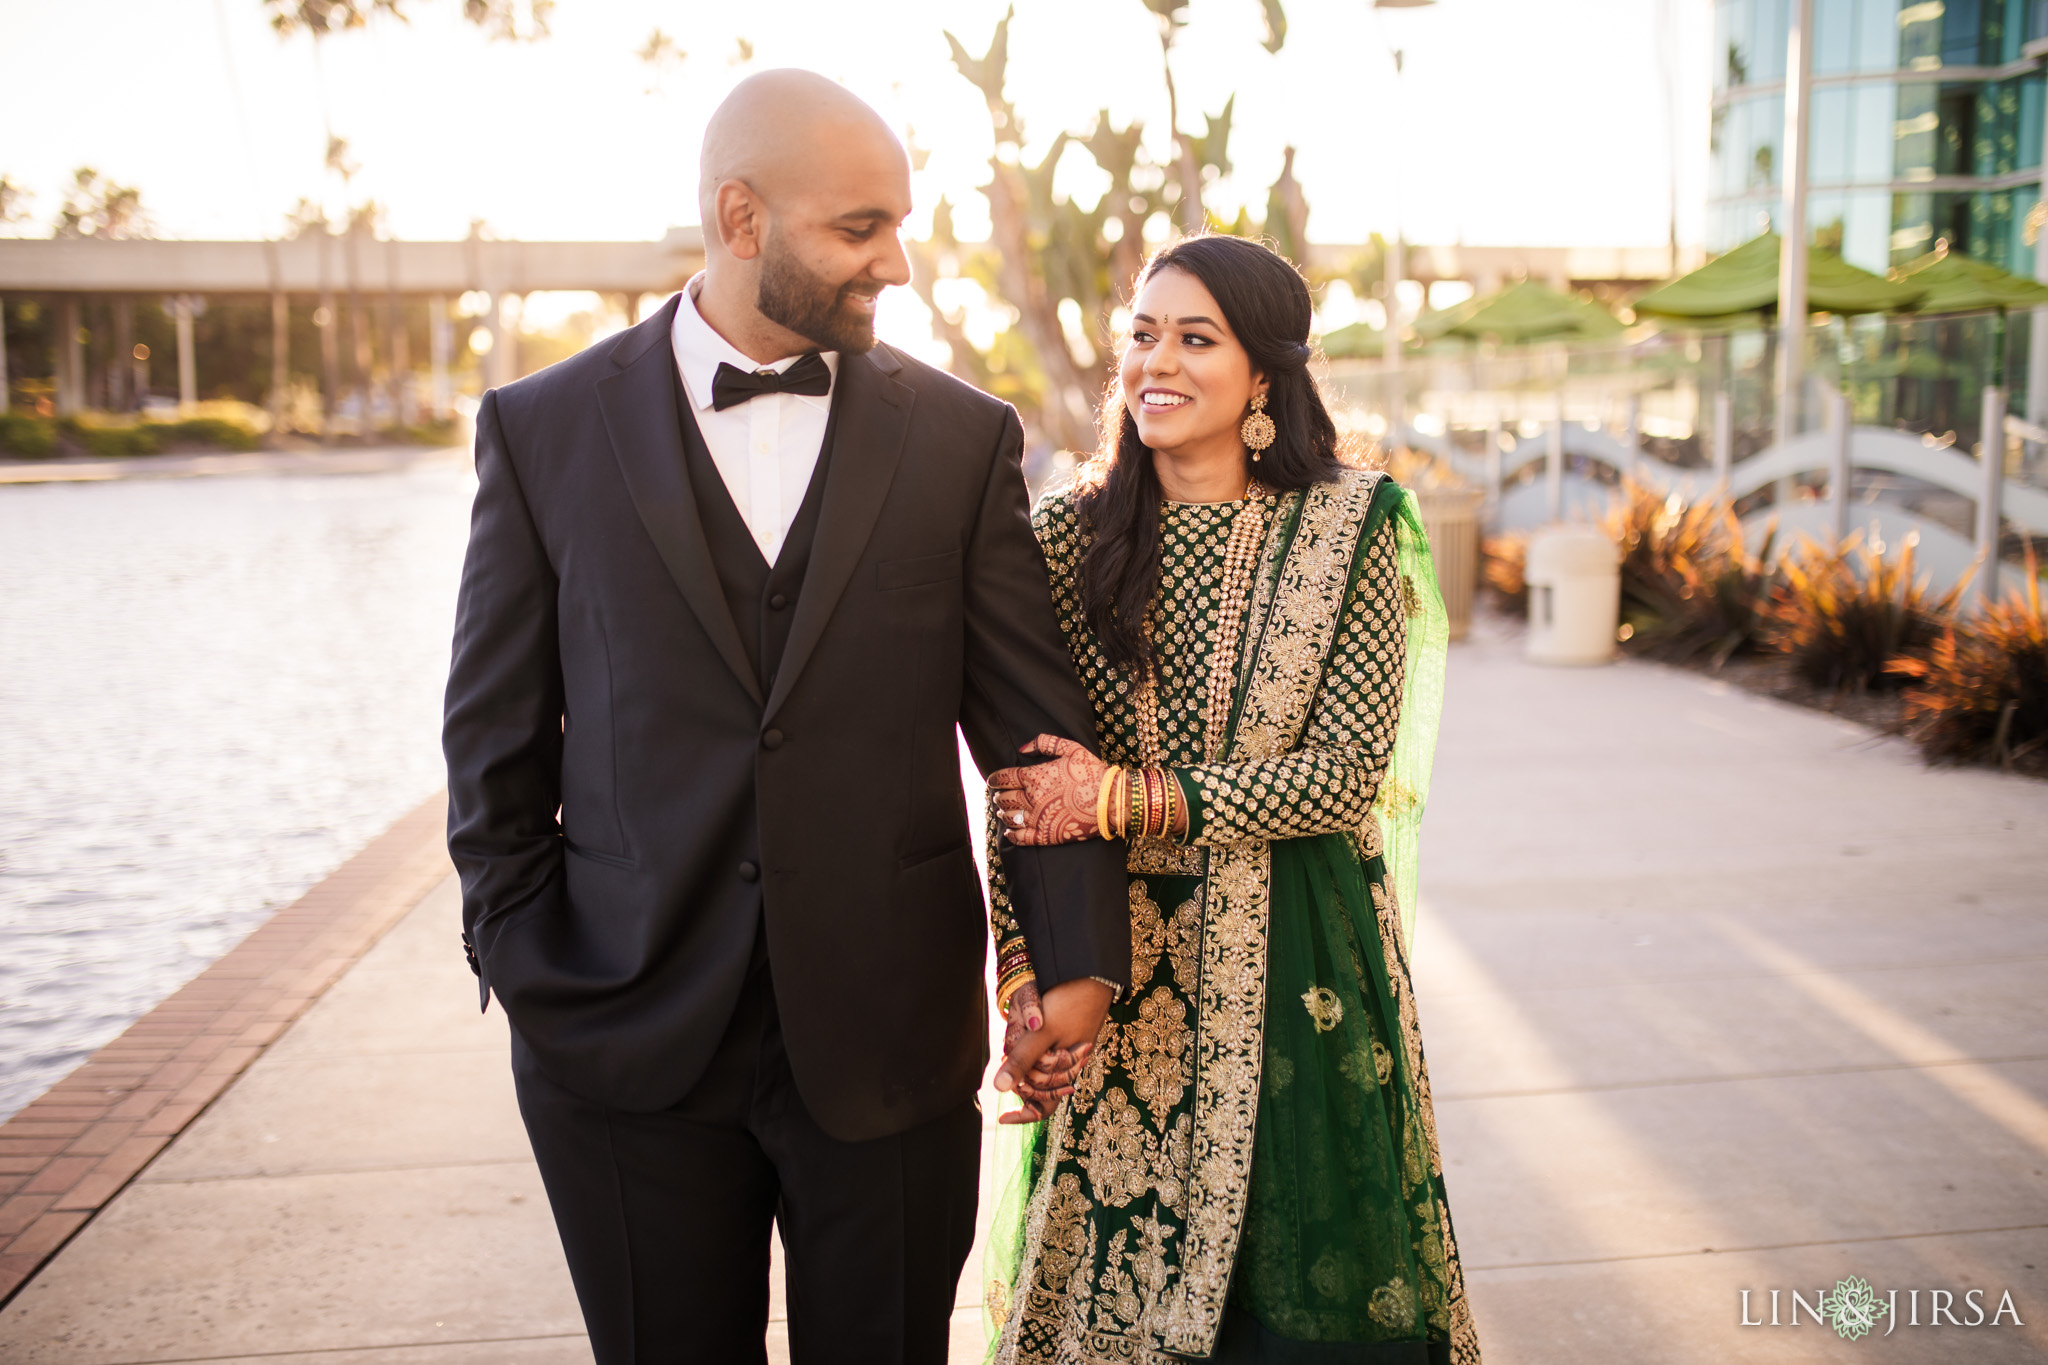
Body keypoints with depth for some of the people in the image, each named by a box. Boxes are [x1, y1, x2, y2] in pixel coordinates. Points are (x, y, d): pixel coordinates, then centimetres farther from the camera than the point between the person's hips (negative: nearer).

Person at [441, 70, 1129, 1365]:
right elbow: (496, 737, 4)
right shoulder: (546, 429, 0)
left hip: (891, 1046, 0)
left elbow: (1037, 724, 0)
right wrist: (526, 965, -1)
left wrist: (1082, 962, -7)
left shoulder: (962, 436, 1)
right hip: (631, 1047, 0)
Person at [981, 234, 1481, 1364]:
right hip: (1117, 972, 1)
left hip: (1299, 972, -1)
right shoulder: (1070, 532, 2)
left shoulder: (1347, 526, -3)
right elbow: (1017, 785, 1)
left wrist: (1131, 797, -16)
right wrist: (1025, 974, -10)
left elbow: (1354, 768, -10)